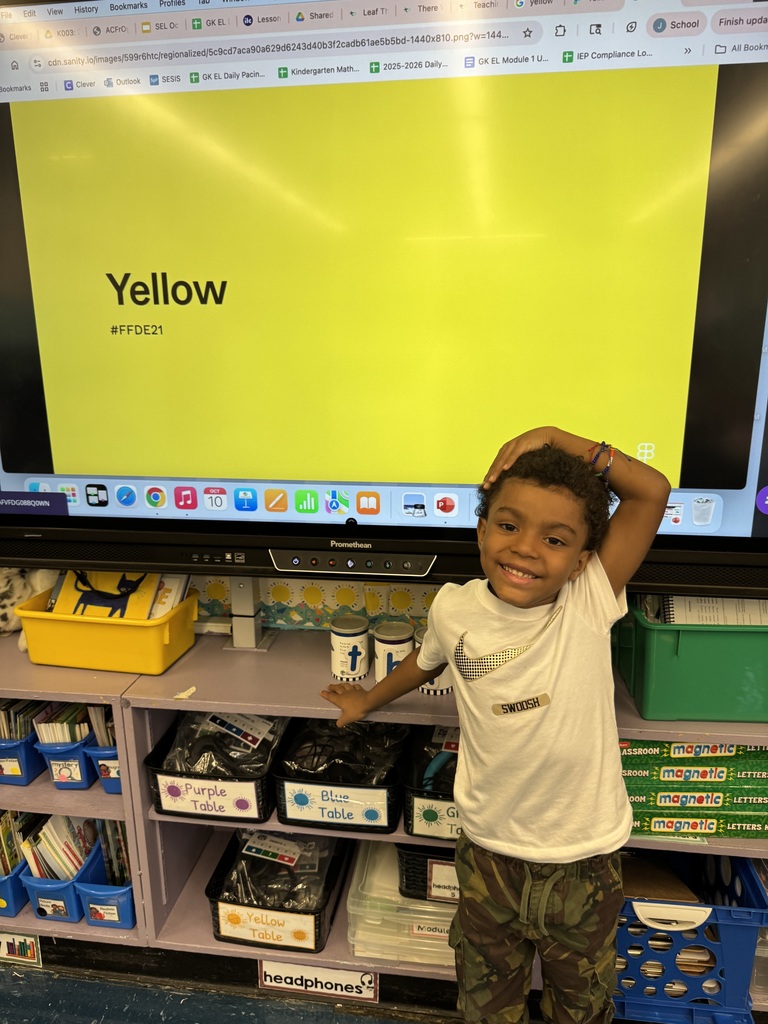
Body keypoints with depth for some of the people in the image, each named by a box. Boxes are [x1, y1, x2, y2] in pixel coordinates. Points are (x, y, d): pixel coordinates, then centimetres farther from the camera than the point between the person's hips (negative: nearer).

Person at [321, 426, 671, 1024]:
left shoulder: (591, 604, -19)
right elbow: (428, 661, 9)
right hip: (490, 849, 1)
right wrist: (368, 700, 24)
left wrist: (555, 438, -26)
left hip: (586, 858, -1)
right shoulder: (454, 609, -14)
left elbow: (653, 491, -25)